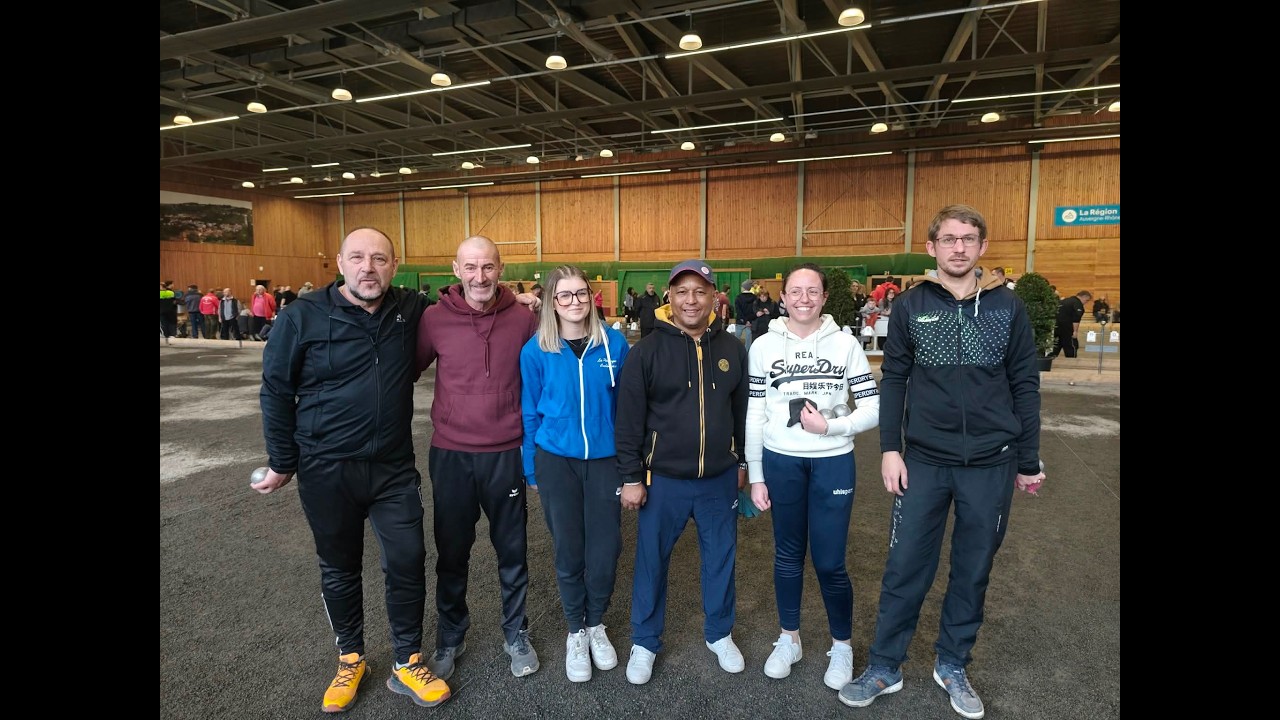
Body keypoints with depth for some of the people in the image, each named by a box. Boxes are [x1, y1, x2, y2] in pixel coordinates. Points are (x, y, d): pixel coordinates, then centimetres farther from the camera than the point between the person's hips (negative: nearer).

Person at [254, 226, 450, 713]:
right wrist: (283, 463, 1)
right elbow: (276, 391, -1)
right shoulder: (304, 316, -9)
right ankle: (350, 658, 37)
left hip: (393, 468, 2)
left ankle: (407, 663, 25)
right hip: (326, 471, -1)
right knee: (339, 569, 15)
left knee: (408, 562, 4)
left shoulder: (410, 311, -2)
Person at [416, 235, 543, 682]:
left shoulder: (522, 319, -6)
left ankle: (516, 635, 36)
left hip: (506, 455, 0)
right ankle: (450, 639, 38)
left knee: (512, 551, 14)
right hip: (450, 455, 0)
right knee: (452, 554, 15)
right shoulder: (435, 318, -8)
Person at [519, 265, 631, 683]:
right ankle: (575, 631, 33)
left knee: (605, 548, 6)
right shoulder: (536, 351, -6)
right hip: (556, 460, -1)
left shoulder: (614, 344, -4)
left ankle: (596, 624, 33)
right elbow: (530, 414, 1)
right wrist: (532, 469, 4)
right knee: (568, 549, 10)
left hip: (605, 459, 1)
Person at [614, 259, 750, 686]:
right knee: (652, 561, 11)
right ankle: (645, 642, 31)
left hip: (720, 479, 3)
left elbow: (742, 410, 11)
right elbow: (629, 419, -8)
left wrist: (742, 462, 14)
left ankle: (719, 634, 39)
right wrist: (631, 477, -8)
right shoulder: (648, 350, -9)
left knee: (721, 559, 16)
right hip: (663, 479, -2)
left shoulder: (732, 350, 1)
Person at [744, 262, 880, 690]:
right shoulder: (763, 345, -2)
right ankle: (789, 639, 35)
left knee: (829, 562, 5)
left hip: (834, 463, -1)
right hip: (781, 462, 1)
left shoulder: (845, 344, -4)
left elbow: (873, 409, -2)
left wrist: (830, 426, -18)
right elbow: (754, 415, 1)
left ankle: (842, 647, 29)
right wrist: (755, 476, 0)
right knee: (787, 554, 15)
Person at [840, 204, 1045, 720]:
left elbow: (1025, 386, 5)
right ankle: (884, 667, 22)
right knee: (905, 568, 5)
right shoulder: (911, 307, 0)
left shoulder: (1008, 307, 2)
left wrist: (1028, 461, 5)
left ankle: (953, 666, 33)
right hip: (924, 461, -1)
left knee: (973, 570, 13)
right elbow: (893, 380, 1)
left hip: (992, 464, 1)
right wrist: (889, 449, -6)